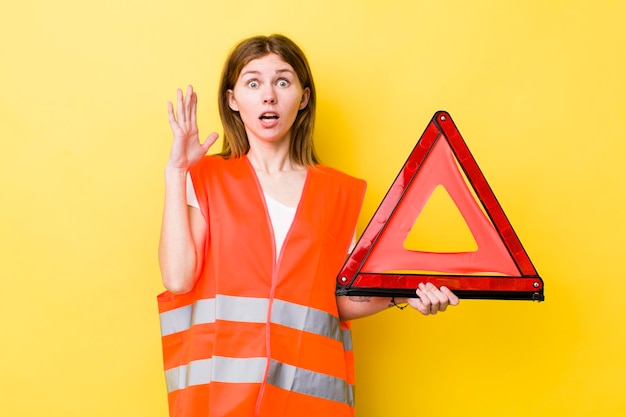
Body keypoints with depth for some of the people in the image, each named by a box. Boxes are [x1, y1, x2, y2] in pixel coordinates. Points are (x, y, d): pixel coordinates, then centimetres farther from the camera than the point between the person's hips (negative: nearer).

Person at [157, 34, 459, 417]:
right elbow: (178, 278, -10)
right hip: (222, 380, -1)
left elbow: (343, 301, 9)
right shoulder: (206, 178, 4)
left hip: (308, 383, 1)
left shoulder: (338, 192, 8)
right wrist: (176, 171, -7)